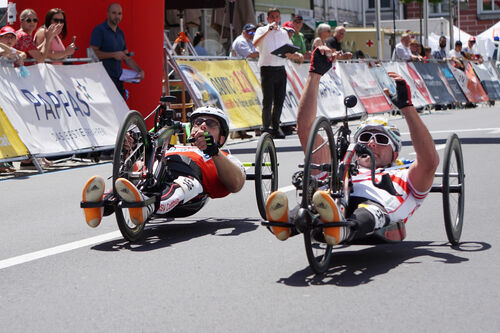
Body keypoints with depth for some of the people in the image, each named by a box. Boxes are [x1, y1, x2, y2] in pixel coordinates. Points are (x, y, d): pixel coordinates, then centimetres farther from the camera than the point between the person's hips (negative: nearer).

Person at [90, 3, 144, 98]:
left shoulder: (120, 33, 19)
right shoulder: (99, 30, -5)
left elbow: (127, 57, 22)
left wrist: (139, 71, 8)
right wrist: (114, 55, -13)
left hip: (118, 78, 7)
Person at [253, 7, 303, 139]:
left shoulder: (284, 33, 17)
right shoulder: (262, 30, 3)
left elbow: (291, 53, 20)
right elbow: (255, 44, -18)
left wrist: (297, 56, -2)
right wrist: (268, 31, -23)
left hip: (280, 69, 4)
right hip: (267, 68, -4)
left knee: (279, 101, 5)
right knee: (267, 101, -4)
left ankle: (276, 127, 15)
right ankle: (266, 128, 5)